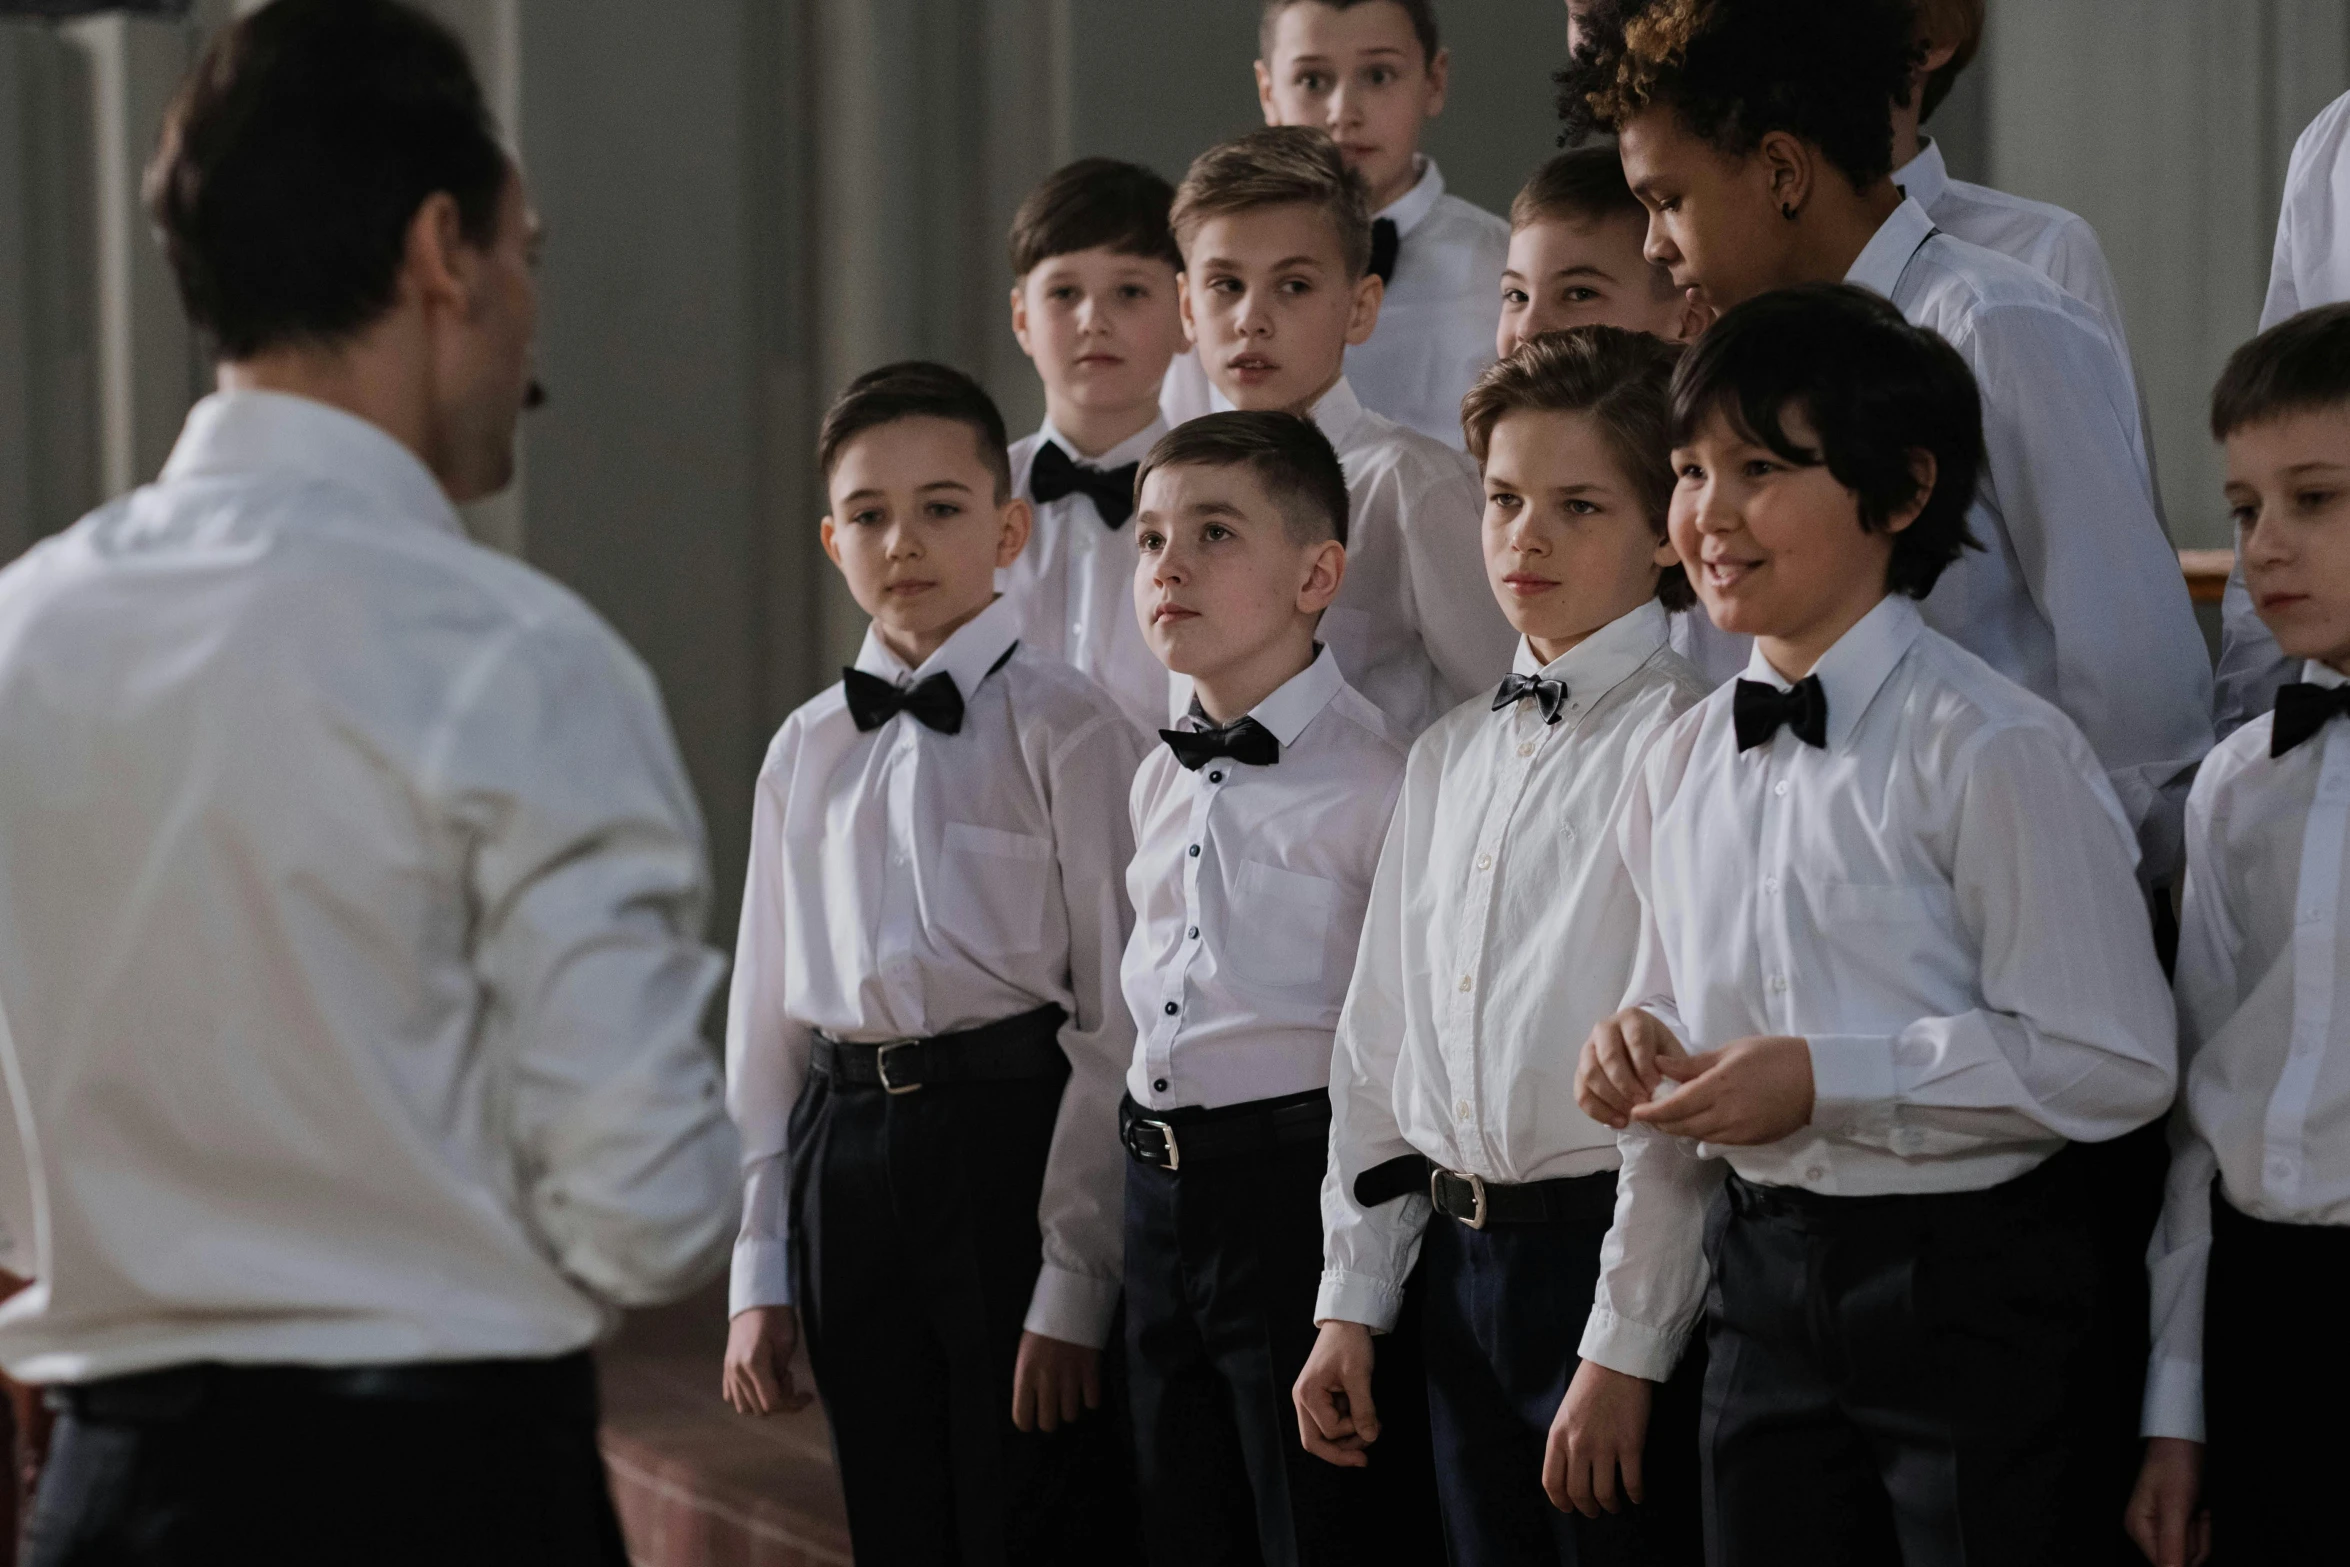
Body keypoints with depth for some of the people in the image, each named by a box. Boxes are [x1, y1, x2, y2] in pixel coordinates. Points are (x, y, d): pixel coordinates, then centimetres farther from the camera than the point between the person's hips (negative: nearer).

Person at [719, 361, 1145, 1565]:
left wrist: (1075, 1285, -11)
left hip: (1013, 1131, -5)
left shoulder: (1063, 730, -4)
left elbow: (1117, 1016, -7)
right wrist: (759, 1274, 11)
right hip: (845, 1140, 5)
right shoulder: (805, 751, 12)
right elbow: (765, 1012, 15)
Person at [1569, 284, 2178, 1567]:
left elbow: (2110, 1063, -17)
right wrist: (1624, 1346, 13)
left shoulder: (1992, 752, -13)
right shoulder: (1688, 763, 9)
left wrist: (1824, 1078, -19)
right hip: (1763, 1283, 6)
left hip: (1966, 1296, -6)